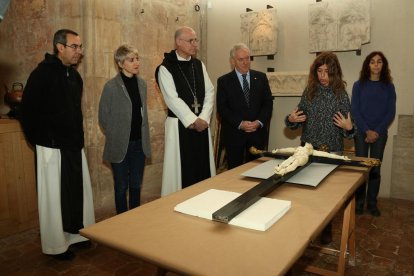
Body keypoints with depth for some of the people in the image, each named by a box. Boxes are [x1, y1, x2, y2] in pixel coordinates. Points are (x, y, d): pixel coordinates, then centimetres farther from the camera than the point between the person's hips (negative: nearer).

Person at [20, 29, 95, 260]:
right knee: (54, 196, 4)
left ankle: (77, 234, 30)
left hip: (74, 145, 7)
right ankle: (56, 246, 19)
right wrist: (39, 139, -9)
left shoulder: (74, 75, 11)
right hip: (53, 146, -7)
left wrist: (78, 135, 13)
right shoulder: (43, 73, -11)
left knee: (80, 192, 13)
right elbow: (29, 110, -13)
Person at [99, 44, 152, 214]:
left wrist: (144, 139, 8)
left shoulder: (142, 84, 4)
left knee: (136, 185, 15)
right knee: (121, 186, 10)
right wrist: (116, 138, -1)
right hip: (120, 145, -4)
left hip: (139, 144, 4)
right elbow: (103, 117, -4)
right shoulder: (111, 87, -11)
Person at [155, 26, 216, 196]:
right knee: (181, 168, 0)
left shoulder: (199, 65, 11)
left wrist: (204, 118, -7)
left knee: (203, 165, 8)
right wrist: (193, 121, -13)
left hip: (202, 122, 5)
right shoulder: (165, 68, -6)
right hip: (180, 124, -5)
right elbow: (172, 100, -12)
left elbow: (209, 92, 5)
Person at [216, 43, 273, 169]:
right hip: (234, 134, -2)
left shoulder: (261, 77, 9)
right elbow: (222, 108, -5)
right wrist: (240, 123, -15)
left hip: (258, 132, 2)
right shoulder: (224, 81, 1)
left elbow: (268, 102, 6)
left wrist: (259, 122, -10)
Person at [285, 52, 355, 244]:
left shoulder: (341, 94, -6)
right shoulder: (309, 91, 1)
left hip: (332, 151, -2)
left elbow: (347, 128, -2)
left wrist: (349, 128, -23)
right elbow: (299, 120, 8)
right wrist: (291, 120, -12)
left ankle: (326, 229, 30)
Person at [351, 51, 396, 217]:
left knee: (375, 169, 5)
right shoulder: (359, 85, 2)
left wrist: (377, 131, -10)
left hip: (380, 134, 1)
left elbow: (391, 112, 1)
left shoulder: (388, 87, 5)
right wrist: (367, 130, -13)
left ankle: (372, 203, 16)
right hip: (361, 132, -1)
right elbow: (355, 110, -4)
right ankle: (359, 202, 12)